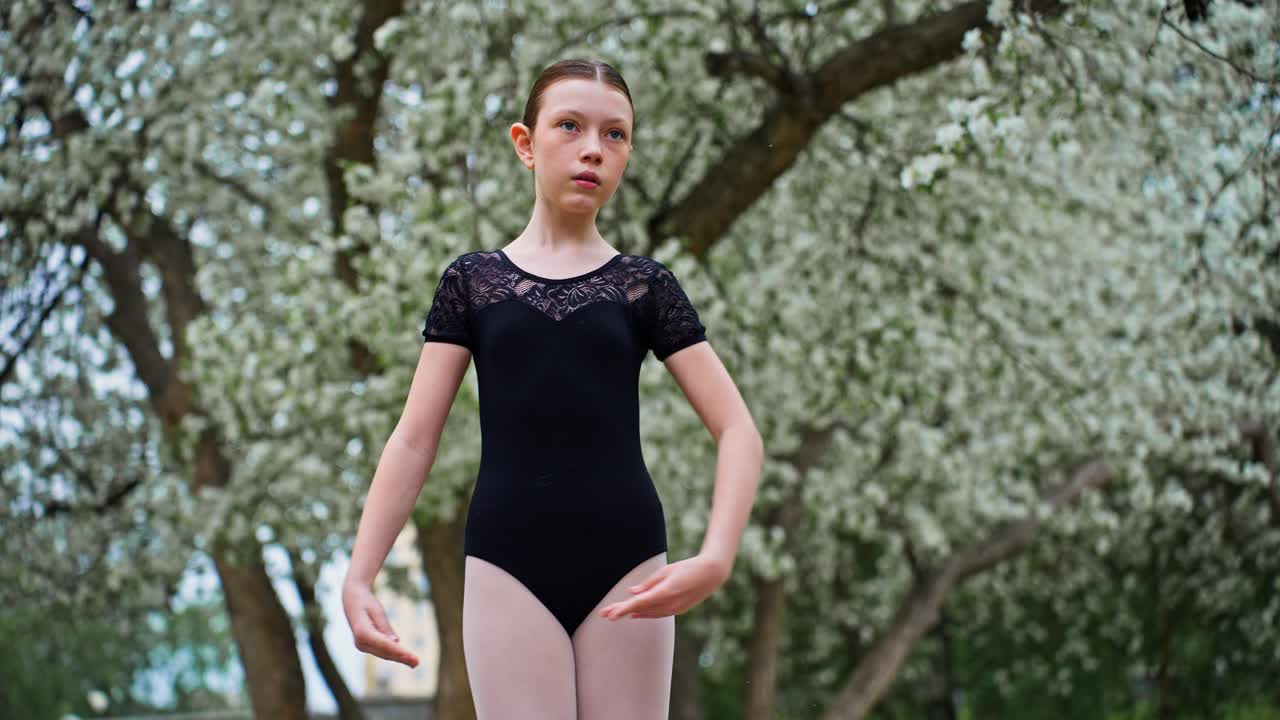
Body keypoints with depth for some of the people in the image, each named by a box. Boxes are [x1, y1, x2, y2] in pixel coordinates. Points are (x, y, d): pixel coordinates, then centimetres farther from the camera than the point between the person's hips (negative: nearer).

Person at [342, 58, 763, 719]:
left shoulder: (646, 286, 8)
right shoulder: (472, 280, 8)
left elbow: (738, 430, 2)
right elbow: (414, 439, 5)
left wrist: (715, 558, -16)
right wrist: (358, 576, -7)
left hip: (626, 563, 1)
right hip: (507, 565, -1)